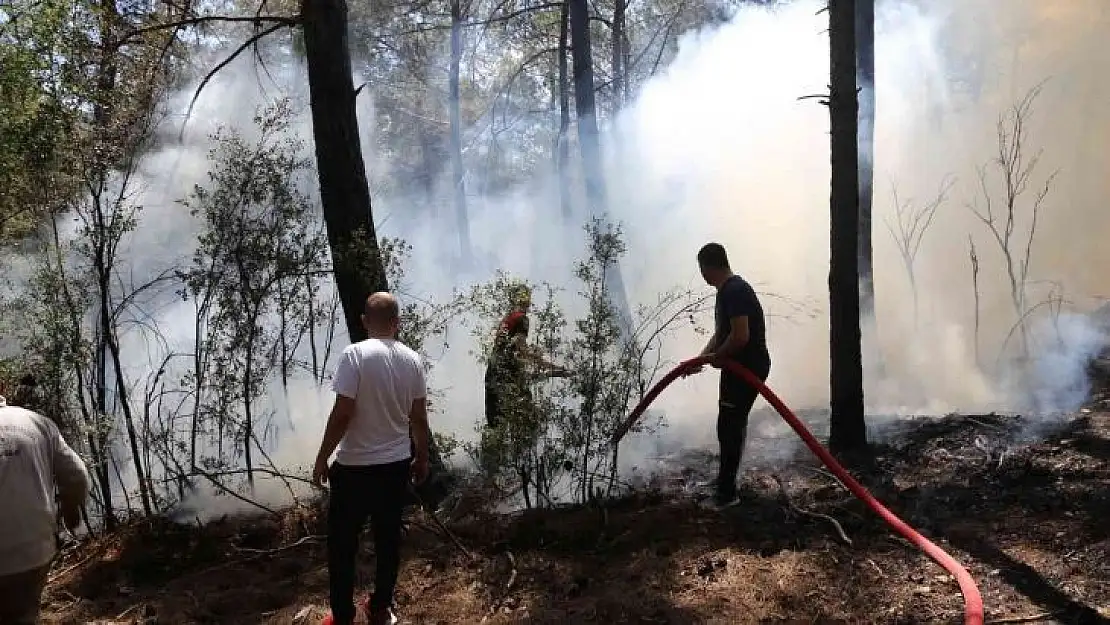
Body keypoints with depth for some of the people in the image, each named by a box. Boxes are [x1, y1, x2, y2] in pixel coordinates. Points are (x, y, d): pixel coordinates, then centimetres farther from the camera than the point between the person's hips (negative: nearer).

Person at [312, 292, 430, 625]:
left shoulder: (355, 354, -16)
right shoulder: (413, 359, -1)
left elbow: (342, 414, -18)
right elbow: (419, 418, 4)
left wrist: (322, 458, -6)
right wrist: (422, 457, 18)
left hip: (355, 466, -5)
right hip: (397, 464, 5)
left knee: (342, 542, 11)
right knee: (388, 538, 16)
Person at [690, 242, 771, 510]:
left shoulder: (734, 291, -22)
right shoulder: (727, 290, 12)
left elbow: (741, 336, -29)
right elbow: (720, 333, 20)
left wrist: (717, 357, -13)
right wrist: (701, 358, 13)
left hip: (749, 366, -10)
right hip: (741, 365, 10)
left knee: (729, 425, -6)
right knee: (730, 424, 19)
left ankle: (727, 492, 2)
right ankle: (725, 478, 33)